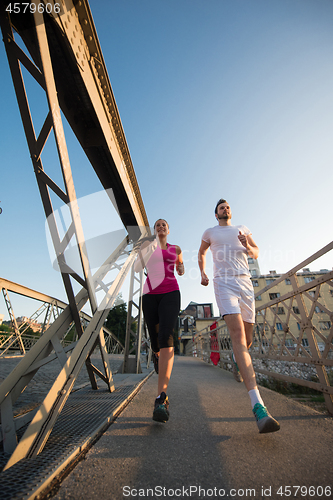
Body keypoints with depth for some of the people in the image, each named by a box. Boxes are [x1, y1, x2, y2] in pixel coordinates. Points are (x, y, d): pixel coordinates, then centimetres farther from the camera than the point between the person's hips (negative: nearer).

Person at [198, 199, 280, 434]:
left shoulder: (242, 229, 23)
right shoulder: (210, 232, 18)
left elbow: (256, 253, 22)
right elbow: (201, 253, 32)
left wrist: (247, 246, -2)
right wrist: (202, 273, 19)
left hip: (245, 283, 4)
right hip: (224, 284, -3)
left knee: (247, 340, 10)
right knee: (238, 334, -23)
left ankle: (235, 358, 47)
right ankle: (259, 406, -27)